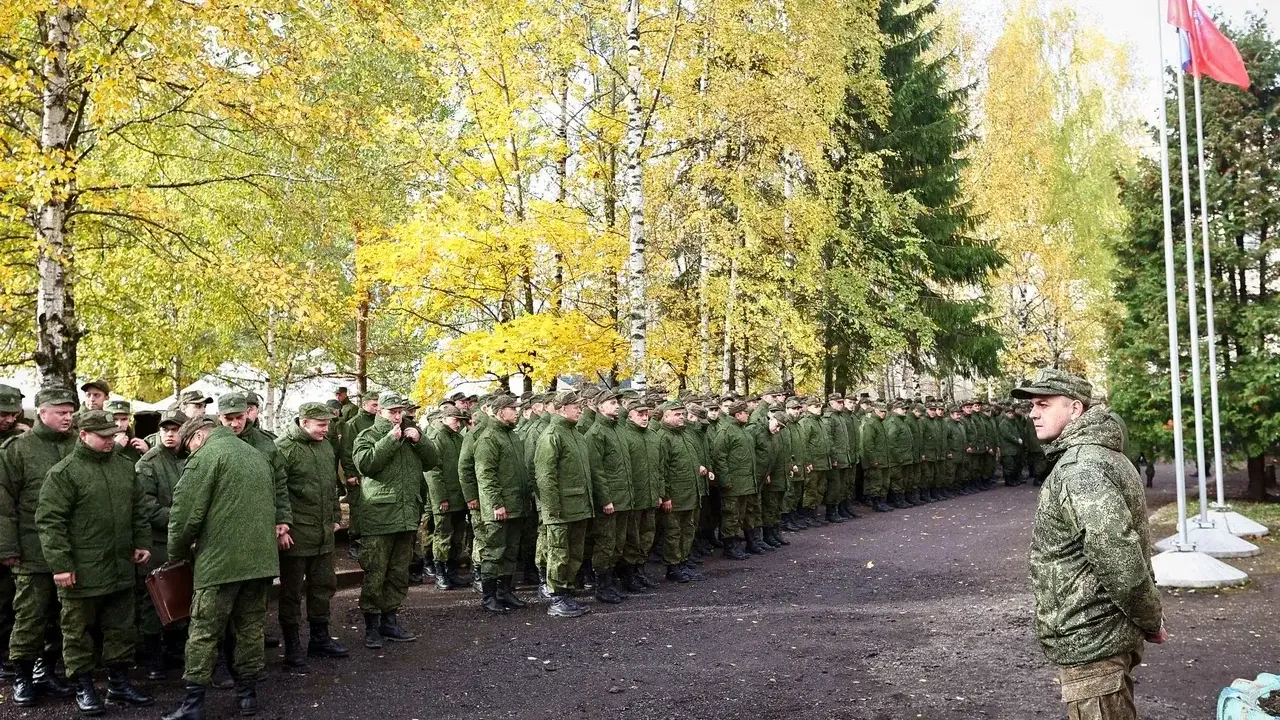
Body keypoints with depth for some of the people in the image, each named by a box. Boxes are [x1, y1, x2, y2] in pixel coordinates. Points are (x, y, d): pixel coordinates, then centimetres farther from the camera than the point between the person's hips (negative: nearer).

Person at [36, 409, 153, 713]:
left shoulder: (125, 466, 9)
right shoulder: (64, 472, -10)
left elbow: (137, 510, 19)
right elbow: (49, 521, -13)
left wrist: (142, 542, 11)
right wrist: (60, 563, -17)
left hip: (121, 568, 6)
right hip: (81, 572, -6)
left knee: (122, 629, 13)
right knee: (77, 631, 7)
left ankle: (119, 683, 25)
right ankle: (84, 688, 21)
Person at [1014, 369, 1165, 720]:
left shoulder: (1081, 467, -21)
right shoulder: (1098, 455, 12)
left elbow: (1119, 559, -28)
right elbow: (1130, 542, 17)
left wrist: (1151, 621, -15)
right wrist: (1150, 621, 17)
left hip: (1090, 641, -10)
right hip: (1101, 635, 11)